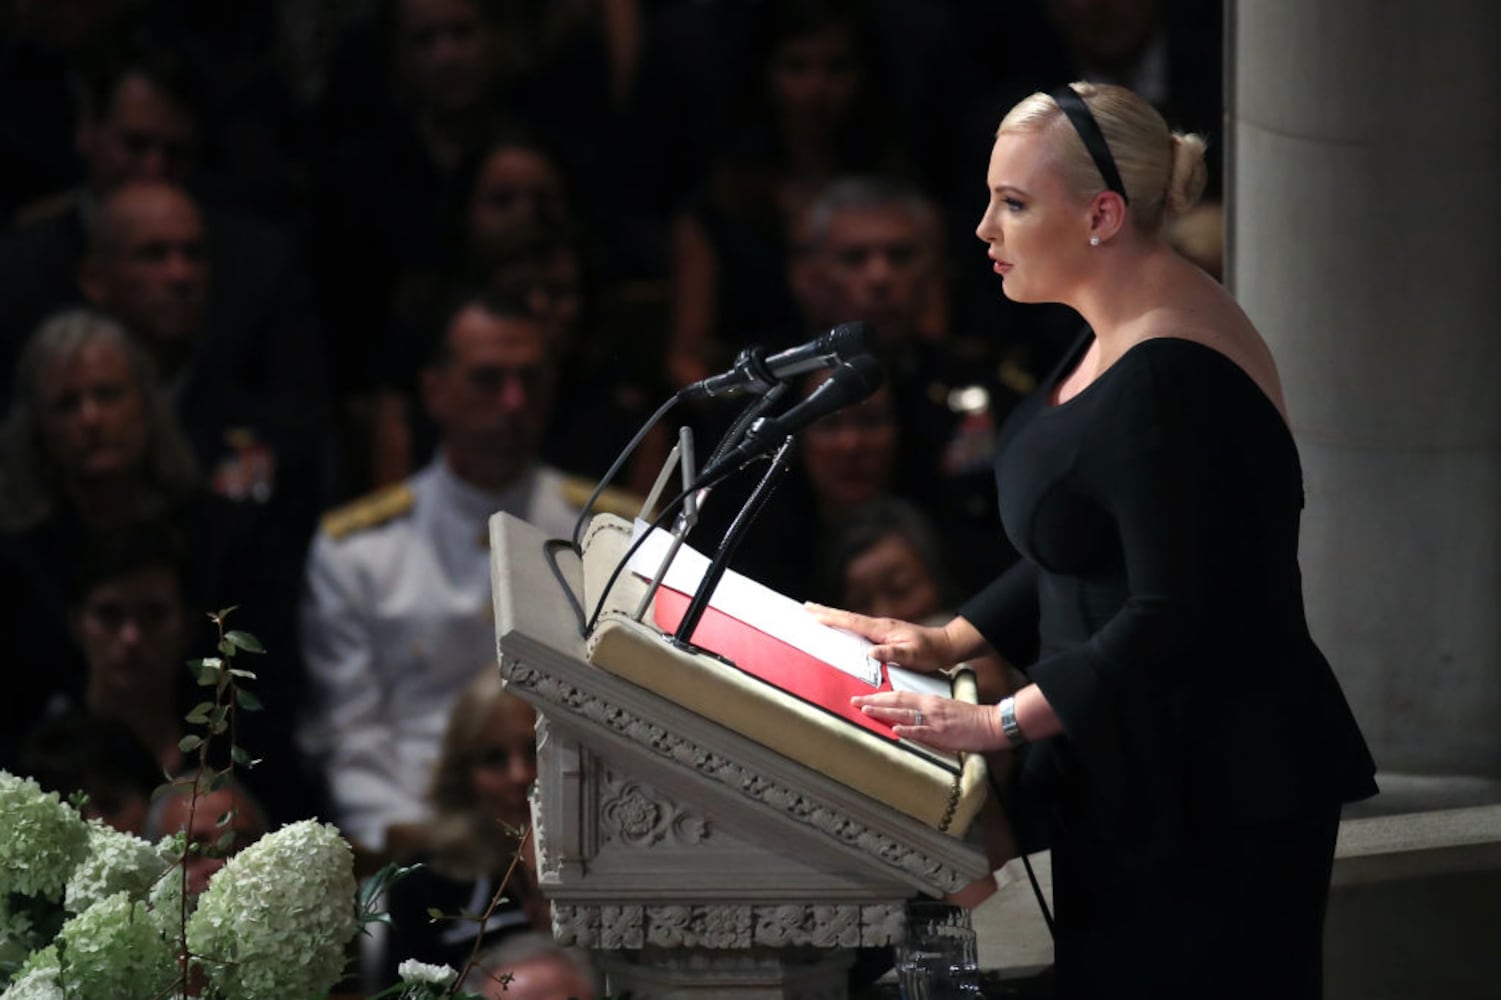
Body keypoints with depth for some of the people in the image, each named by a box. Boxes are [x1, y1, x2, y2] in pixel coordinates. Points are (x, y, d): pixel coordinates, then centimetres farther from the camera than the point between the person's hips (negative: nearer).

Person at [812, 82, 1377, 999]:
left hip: (1215, 800, -10)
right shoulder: (1125, 334, 10)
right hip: (1140, 783, 10)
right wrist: (952, 641, 13)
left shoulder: (1167, 378, -23)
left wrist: (1001, 723, -22)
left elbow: (1173, 615, -25)